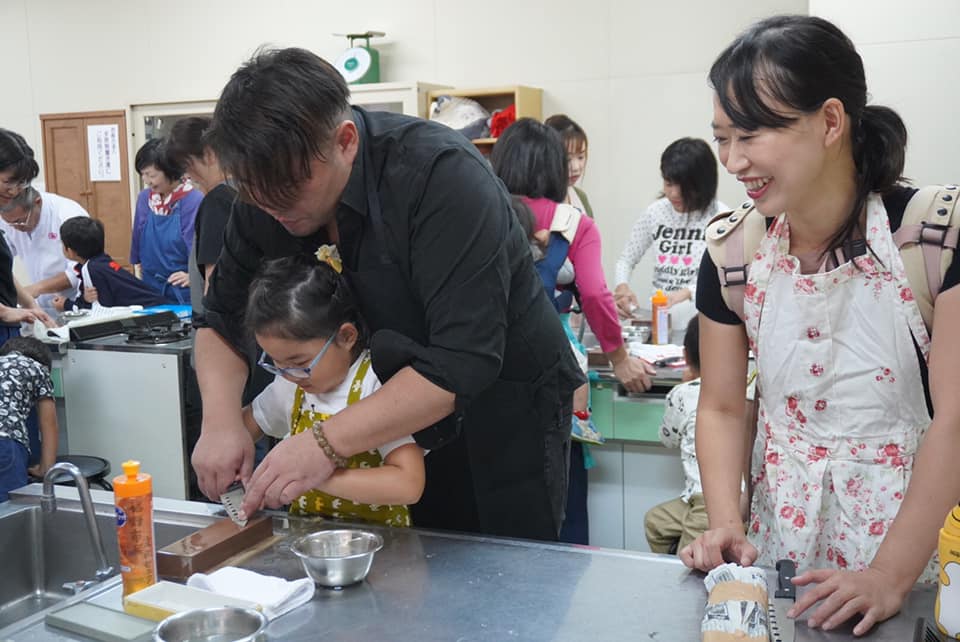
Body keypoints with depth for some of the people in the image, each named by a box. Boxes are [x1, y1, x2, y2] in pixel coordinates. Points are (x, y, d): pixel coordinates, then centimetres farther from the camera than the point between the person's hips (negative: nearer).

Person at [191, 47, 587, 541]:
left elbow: (464, 362, -34)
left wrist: (329, 443, -36)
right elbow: (223, 318, 0)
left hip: (501, 414, -5)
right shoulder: (269, 192, -10)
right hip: (391, 416, 5)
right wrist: (221, 420, -18)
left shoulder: (443, 176, -29)